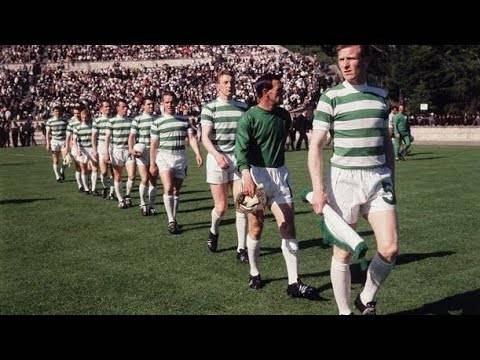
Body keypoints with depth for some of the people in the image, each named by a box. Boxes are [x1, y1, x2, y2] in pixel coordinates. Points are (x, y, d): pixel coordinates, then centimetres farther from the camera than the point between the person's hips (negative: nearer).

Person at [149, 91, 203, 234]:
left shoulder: (184, 120, 8)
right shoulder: (157, 122, 2)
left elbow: (192, 137, 0)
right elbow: (153, 145, 3)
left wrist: (197, 153, -16)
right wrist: (152, 164, 0)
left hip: (180, 157, 3)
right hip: (164, 157, -3)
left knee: (177, 190, 8)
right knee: (168, 188, -19)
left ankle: (174, 219, 21)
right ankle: (171, 221, -13)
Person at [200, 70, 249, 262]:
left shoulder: (243, 107, 10)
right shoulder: (210, 107, 0)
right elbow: (205, 137, -7)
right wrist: (217, 155, -22)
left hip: (240, 159, 3)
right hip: (217, 159, -3)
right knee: (221, 207, 2)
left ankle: (242, 248, 5)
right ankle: (213, 231, 35)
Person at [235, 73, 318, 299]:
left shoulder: (283, 115, 9)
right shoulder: (249, 117, -8)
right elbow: (241, 148, -21)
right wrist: (247, 177, -32)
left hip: (279, 174, 5)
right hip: (256, 174, -4)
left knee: (288, 227, -3)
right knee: (256, 226, 6)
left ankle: (294, 283, -1)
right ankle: (254, 274, 26)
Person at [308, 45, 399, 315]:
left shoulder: (380, 95, 10)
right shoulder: (331, 97, -3)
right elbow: (316, 145, -5)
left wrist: (391, 180, 17)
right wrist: (318, 189, -13)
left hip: (379, 178, 4)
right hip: (344, 178, -4)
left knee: (390, 249, -5)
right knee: (343, 253, 2)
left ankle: (367, 300, 20)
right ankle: (344, 311, 20)